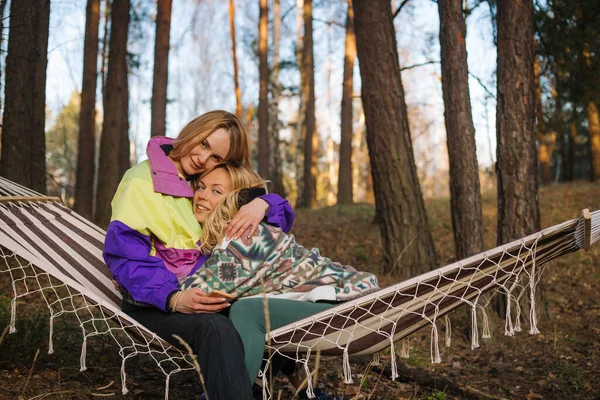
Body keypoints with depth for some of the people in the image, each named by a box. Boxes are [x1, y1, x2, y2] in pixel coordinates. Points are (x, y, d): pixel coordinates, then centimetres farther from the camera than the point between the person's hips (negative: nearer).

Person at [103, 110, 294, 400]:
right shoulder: (143, 181, -5)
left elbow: (282, 216, 13)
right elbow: (124, 255, -15)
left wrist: (262, 204, -12)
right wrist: (174, 298, -31)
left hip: (207, 297, 6)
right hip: (156, 303, -6)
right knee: (217, 330, -37)